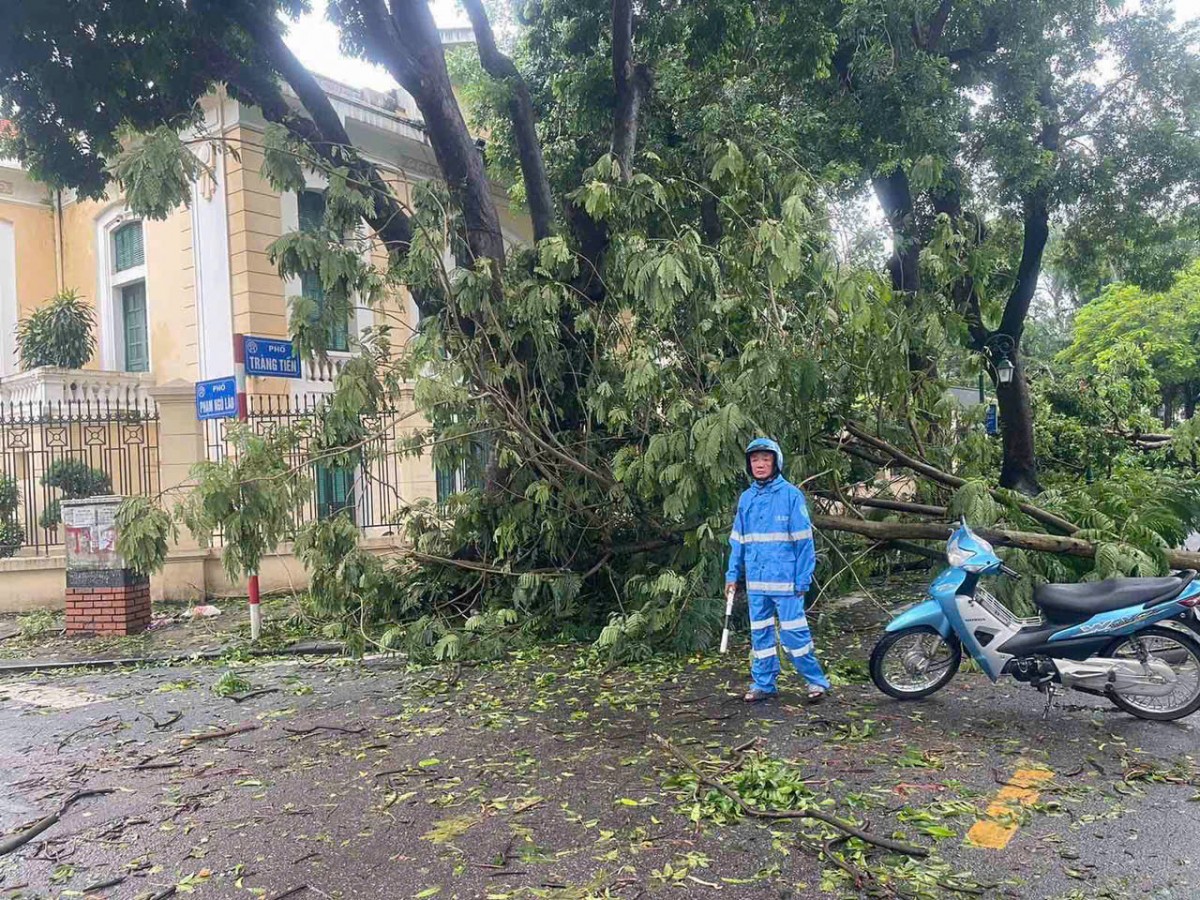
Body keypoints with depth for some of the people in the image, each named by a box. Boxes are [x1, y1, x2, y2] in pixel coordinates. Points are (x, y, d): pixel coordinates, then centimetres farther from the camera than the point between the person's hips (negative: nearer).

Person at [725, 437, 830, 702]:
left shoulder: (791, 494, -6)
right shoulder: (746, 498, 10)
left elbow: (803, 540, -7)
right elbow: (738, 540, 14)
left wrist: (803, 578, -10)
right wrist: (733, 574, 9)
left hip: (784, 579, -5)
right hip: (756, 580, 5)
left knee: (794, 632, -2)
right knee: (760, 634, 11)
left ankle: (816, 680, 13)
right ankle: (763, 684, 22)